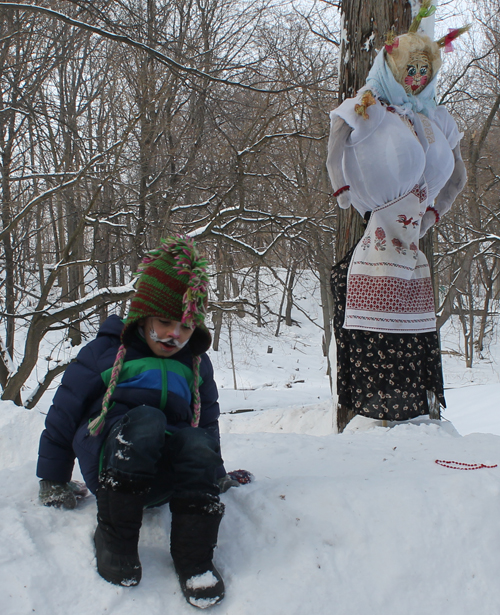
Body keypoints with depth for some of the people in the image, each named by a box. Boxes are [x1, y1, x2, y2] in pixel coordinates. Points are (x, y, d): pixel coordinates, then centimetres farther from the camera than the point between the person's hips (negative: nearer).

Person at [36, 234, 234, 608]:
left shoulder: (196, 365, 16)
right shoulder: (106, 352, 3)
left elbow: (208, 419, 28)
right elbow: (64, 410, 6)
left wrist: (215, 473, 21)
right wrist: (53, 479, 7)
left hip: (161, 482, 3)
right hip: (108, 462, -3)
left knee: (198, 443, -33)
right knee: (147, 419, -37)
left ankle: (194, 558, -25)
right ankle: (115, 540, -26)